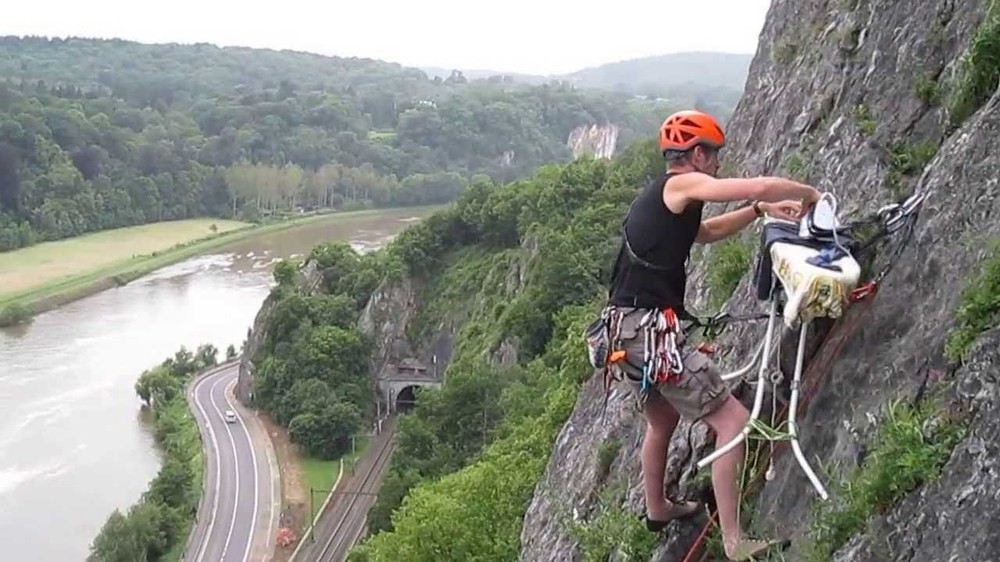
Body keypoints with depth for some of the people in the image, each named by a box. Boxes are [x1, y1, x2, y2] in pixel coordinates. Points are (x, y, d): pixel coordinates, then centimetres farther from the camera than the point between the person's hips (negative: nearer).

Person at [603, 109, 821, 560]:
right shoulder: (681, 184, -9)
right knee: (734, 421, -5)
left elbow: (705, 232, 35)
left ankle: (656, 509, 48)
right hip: (649, 331, -10)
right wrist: (809, 193, 1)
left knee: (663, 419, 30)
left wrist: (760, 211, 25)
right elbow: (759, 186, -19)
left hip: (626, 329, 10)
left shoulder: (657, 196, 20)